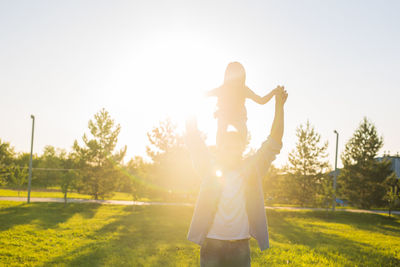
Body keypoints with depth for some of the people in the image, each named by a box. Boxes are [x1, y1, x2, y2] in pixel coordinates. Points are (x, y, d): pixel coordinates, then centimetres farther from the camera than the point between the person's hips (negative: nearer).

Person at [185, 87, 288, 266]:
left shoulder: (252, 169, 6)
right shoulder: (210, 168, 5)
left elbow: (274, 142, 0)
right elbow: (194, 142, -2)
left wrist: (279, 107, -10)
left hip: (240, 246, 1)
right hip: (212, 244, -1)